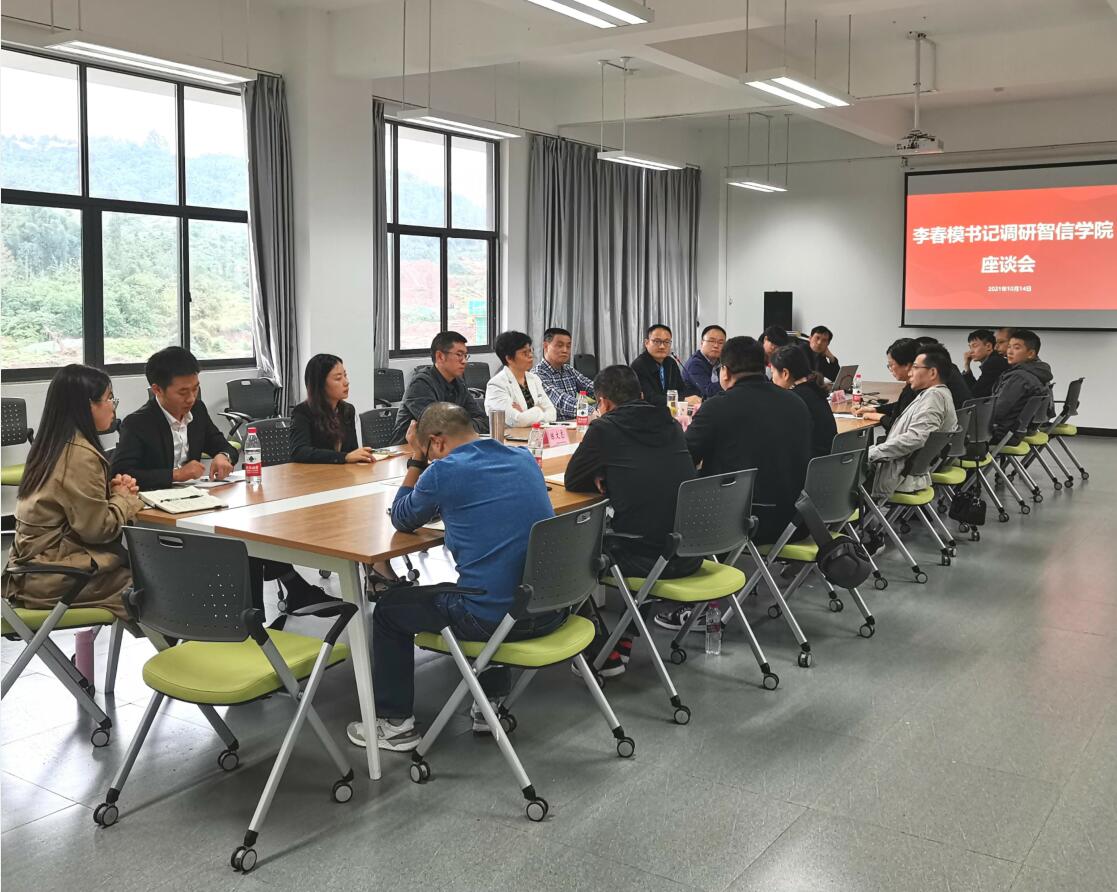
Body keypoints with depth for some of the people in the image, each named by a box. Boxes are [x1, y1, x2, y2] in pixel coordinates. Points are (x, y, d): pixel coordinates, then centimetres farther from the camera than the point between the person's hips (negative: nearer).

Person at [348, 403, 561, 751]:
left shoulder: (444, 471, -9)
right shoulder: (524, 458, 9)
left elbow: (401, 520, 9)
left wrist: (416, 461, 14)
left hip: (492, 618, -6)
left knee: (389, 608, 18)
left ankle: (396, 724, 25)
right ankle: (492, 703, 40)